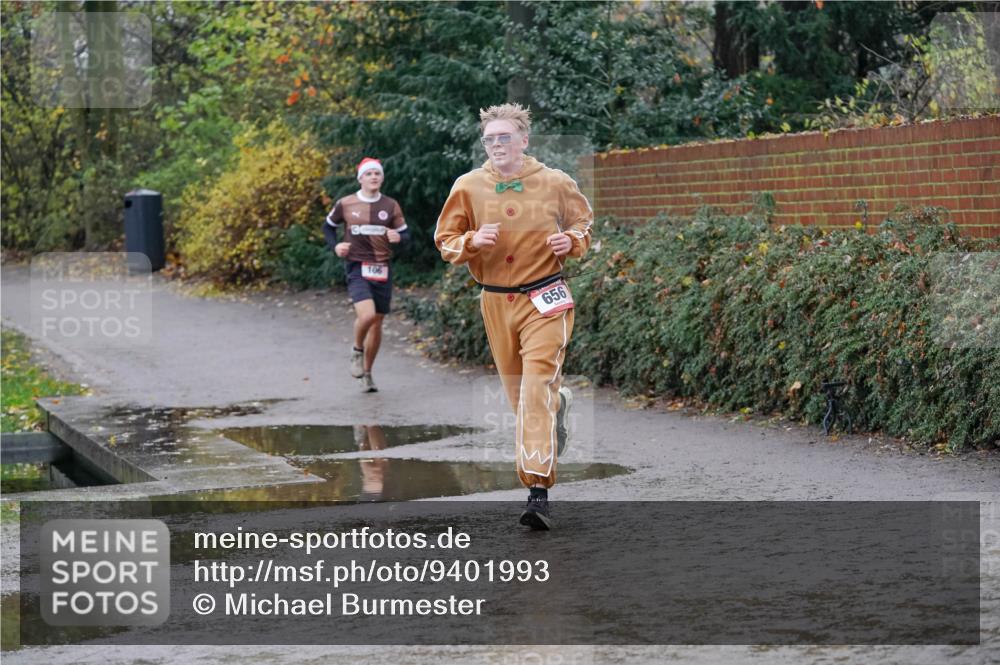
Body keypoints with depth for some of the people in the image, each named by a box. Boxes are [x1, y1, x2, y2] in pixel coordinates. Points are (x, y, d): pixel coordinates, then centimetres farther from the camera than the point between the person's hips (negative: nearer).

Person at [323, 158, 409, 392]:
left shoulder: (390, 205, 5)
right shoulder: (345, 205, -1)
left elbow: (406, 236, 9)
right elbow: (328, 227, 15)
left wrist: (398, 237, -14)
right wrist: (335, 246, -3)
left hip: (382, 269, 3)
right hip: (357, 267, -3)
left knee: (377, 322, 8)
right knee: (367, 314, -25)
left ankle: (367, 373, 24)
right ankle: (357, 351, 6)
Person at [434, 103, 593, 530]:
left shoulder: (555, 183, -3)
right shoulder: (468, 187, 0)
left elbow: (585, 223, 12)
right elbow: (445, 242, 5)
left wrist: (571, 241, -11)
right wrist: (473, 241, -16)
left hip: (544, 301, -3)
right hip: (495, 303, 3)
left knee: (537, 386, -16)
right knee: (518, 391, 14)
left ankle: (538, 491, -20)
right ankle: (559, 403, 51)